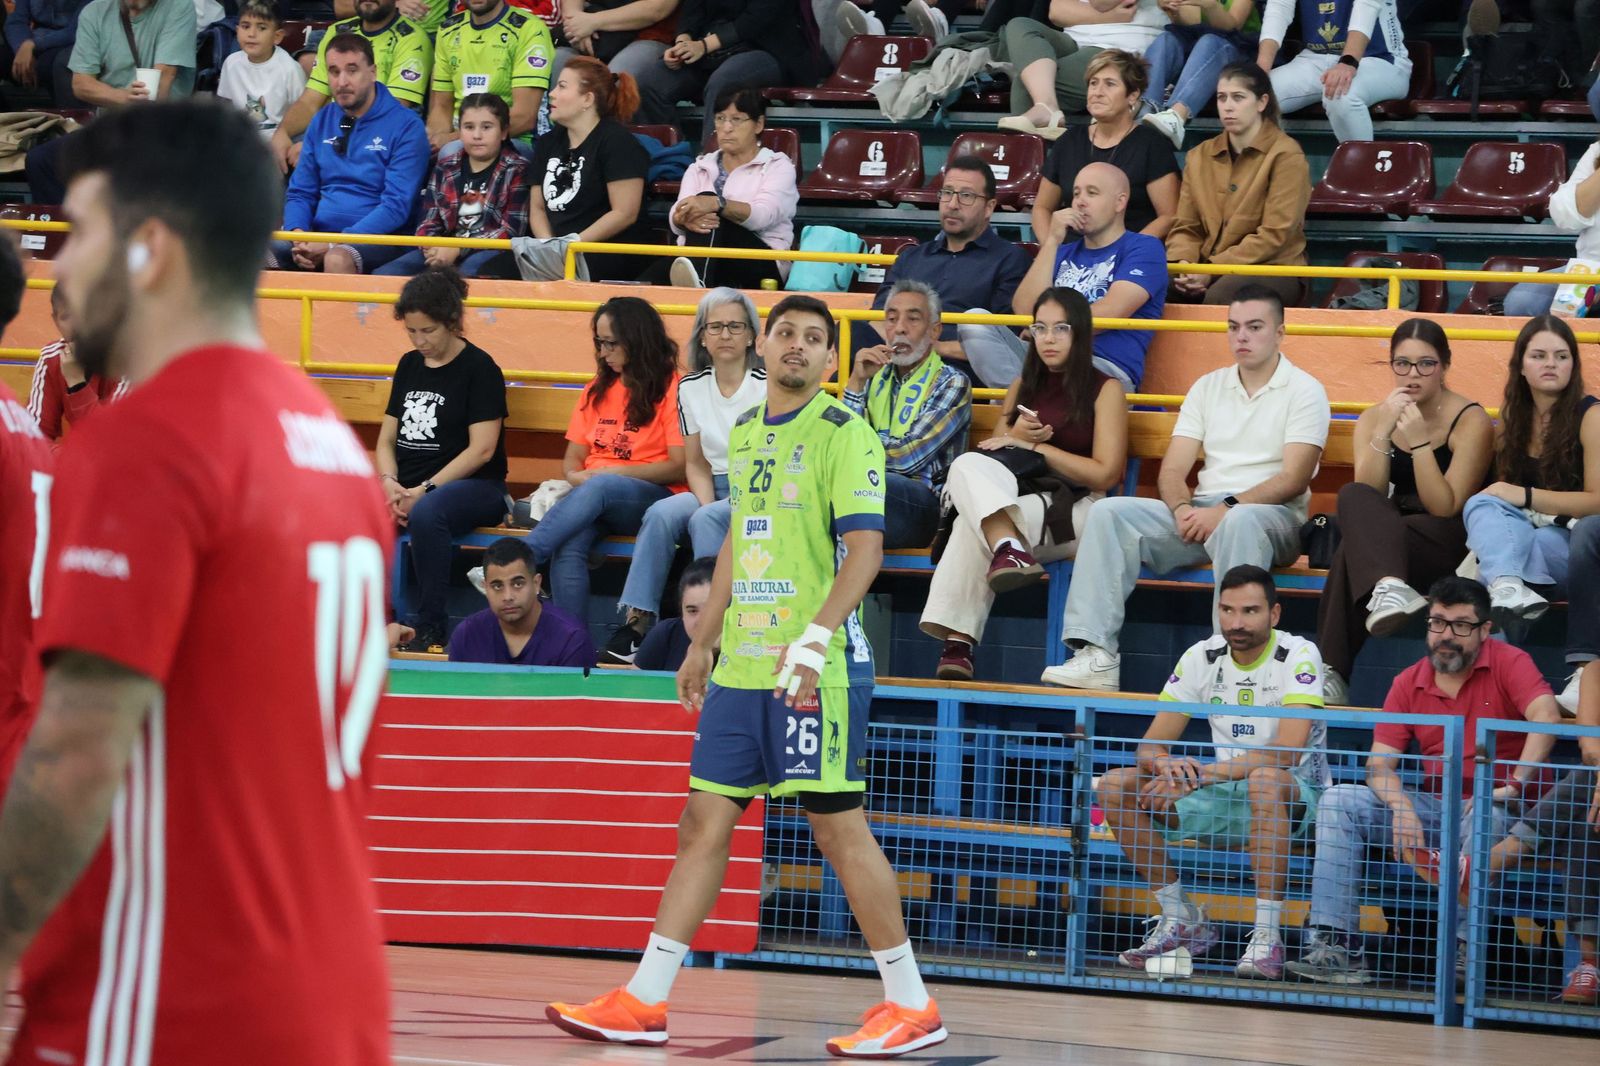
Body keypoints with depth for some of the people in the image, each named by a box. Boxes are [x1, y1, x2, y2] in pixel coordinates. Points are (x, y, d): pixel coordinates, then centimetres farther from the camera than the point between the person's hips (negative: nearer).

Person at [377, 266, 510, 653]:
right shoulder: (409, 365, 16)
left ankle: (432, 628, -31)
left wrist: (425, 489, -17)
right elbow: (387, 437, 17)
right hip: (408, 486, 6)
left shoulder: (479, 368, -4)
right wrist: (389, 482, -6)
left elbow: (482, 449, -11)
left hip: (474, 487, -6)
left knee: (426, 514, -41)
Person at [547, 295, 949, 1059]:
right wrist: (703, 644, 25)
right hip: (741, 668, 8)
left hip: (815, 671, -8)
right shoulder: (745, 433, 16)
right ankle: (644, 1003, 10)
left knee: (838, 824, -5)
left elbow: (865, 548, -16)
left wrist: (814, 638, -25)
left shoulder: (844, 434, -8)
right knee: (704, 821, 7)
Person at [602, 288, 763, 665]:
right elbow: (696, 463, 11)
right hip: (713, 491, 4)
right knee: (661, 514, -27)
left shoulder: (767, 386, -4)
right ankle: (637, 622, -32)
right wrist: (707, 503, -10)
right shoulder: (691, 388, 10)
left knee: (704, 521, -34)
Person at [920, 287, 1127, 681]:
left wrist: (1033, 446, -6)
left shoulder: (1104, 389, 5)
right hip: (1014, 499, 5)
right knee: (967, 466, -30)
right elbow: (993, 451, 20)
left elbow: (1105, 475, -4)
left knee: (971, 526, -32)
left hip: (1075, 511, -5)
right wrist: (1013, 437, -3)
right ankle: (1008, 548, -51)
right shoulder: (1024, 387, 22)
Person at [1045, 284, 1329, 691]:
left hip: (1271, 515, -5)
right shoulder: (1207, 387, 17)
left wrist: (1226, 509, -22)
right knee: (1109, 513, -17)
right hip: (1202, 511, 5)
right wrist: (1182, 509, -13)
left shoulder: (1303, 391, 1)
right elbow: (1172, 470, 10)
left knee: (1240, 522, -41)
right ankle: (1096, 656, -29)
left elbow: (1294, 479, -11)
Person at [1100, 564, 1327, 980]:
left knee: (1265, 780, -41)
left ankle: (1268, 935, -37)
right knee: (1115, 786, -10)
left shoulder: (1299, 656, -15)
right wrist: (1166, 765, -26)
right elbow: (1150, 746, 0)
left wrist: (1203, 773, -32)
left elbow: (1287, 751, -28)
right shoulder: (1201, 657, 1)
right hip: (1225, 799, 6)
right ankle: (1183, 921, -3)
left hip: (1296, 798, -6)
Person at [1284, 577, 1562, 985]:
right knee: (1339, 801, -13)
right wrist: (1402, 809, -20)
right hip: (1432, 805, 5)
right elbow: (1380, 765, 2)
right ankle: (1336, 946, -23)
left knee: (1483, 816, -40)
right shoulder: (1409, 683, 8)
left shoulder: (1508, 664, -5)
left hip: (1495, 807, -5)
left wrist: (1515, 785, -36)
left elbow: (1546, 716, -24)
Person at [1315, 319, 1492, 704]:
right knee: (1352, 497, -33)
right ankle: (1388, 586, -57)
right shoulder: (1373, 418, 7)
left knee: (1352, 554, -34)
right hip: (1389, 532, 4)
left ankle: (1334, 673, -43)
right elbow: (1368, 495, -8)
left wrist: (1419, 441, -21)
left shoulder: (1471, 422, -6)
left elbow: (1445, 508, -13)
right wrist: (1384, 432, -20)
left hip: (1450, 541, -4)